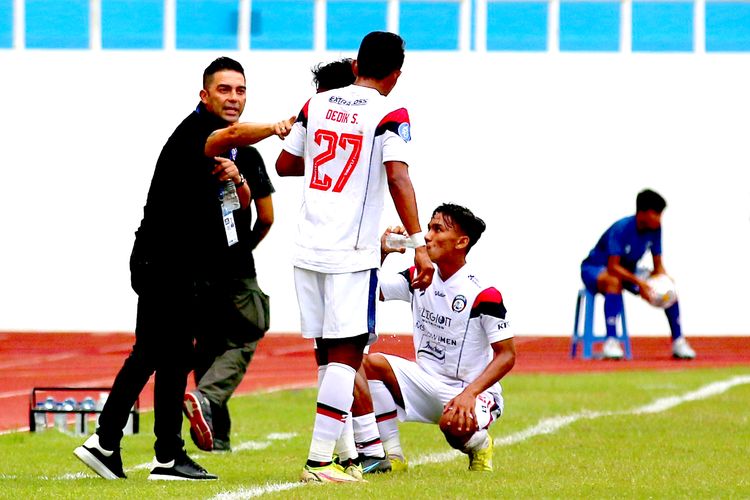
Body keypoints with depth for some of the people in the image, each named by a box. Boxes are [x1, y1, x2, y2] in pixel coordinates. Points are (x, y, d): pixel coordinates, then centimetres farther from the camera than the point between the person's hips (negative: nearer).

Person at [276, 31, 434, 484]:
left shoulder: (316, 105, 9)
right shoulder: (389, 115, -6)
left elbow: (285, 165, 18)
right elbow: (397, 177, -18)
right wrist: (419, 243, -20)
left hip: (308, 249, 5)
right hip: (351, 254, -5)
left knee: (331, 354, 13)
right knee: (346, 355, -4)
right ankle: (319, 460, -11)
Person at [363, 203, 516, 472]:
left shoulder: (482, 293, -17)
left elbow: (507, 355, -16)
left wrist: (469, 393, -29)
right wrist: (382, 253, -12)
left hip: (474, 389, -6)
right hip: (426, 383, 6)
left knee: (454, 424, -39)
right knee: (369, 363, -18)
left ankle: (478, 443, 3)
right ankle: (392, 456, -10)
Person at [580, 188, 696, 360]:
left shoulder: (655, 229, -9)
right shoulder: (621, 229, -29)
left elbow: (658, 267, -4)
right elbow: (613, 267, -35)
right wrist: (638, 282, -45)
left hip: (628, 271, 7)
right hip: (595, 269, -7)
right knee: (614, 282, -41)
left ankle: (678, 342, -2)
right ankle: (611, 341, -44)